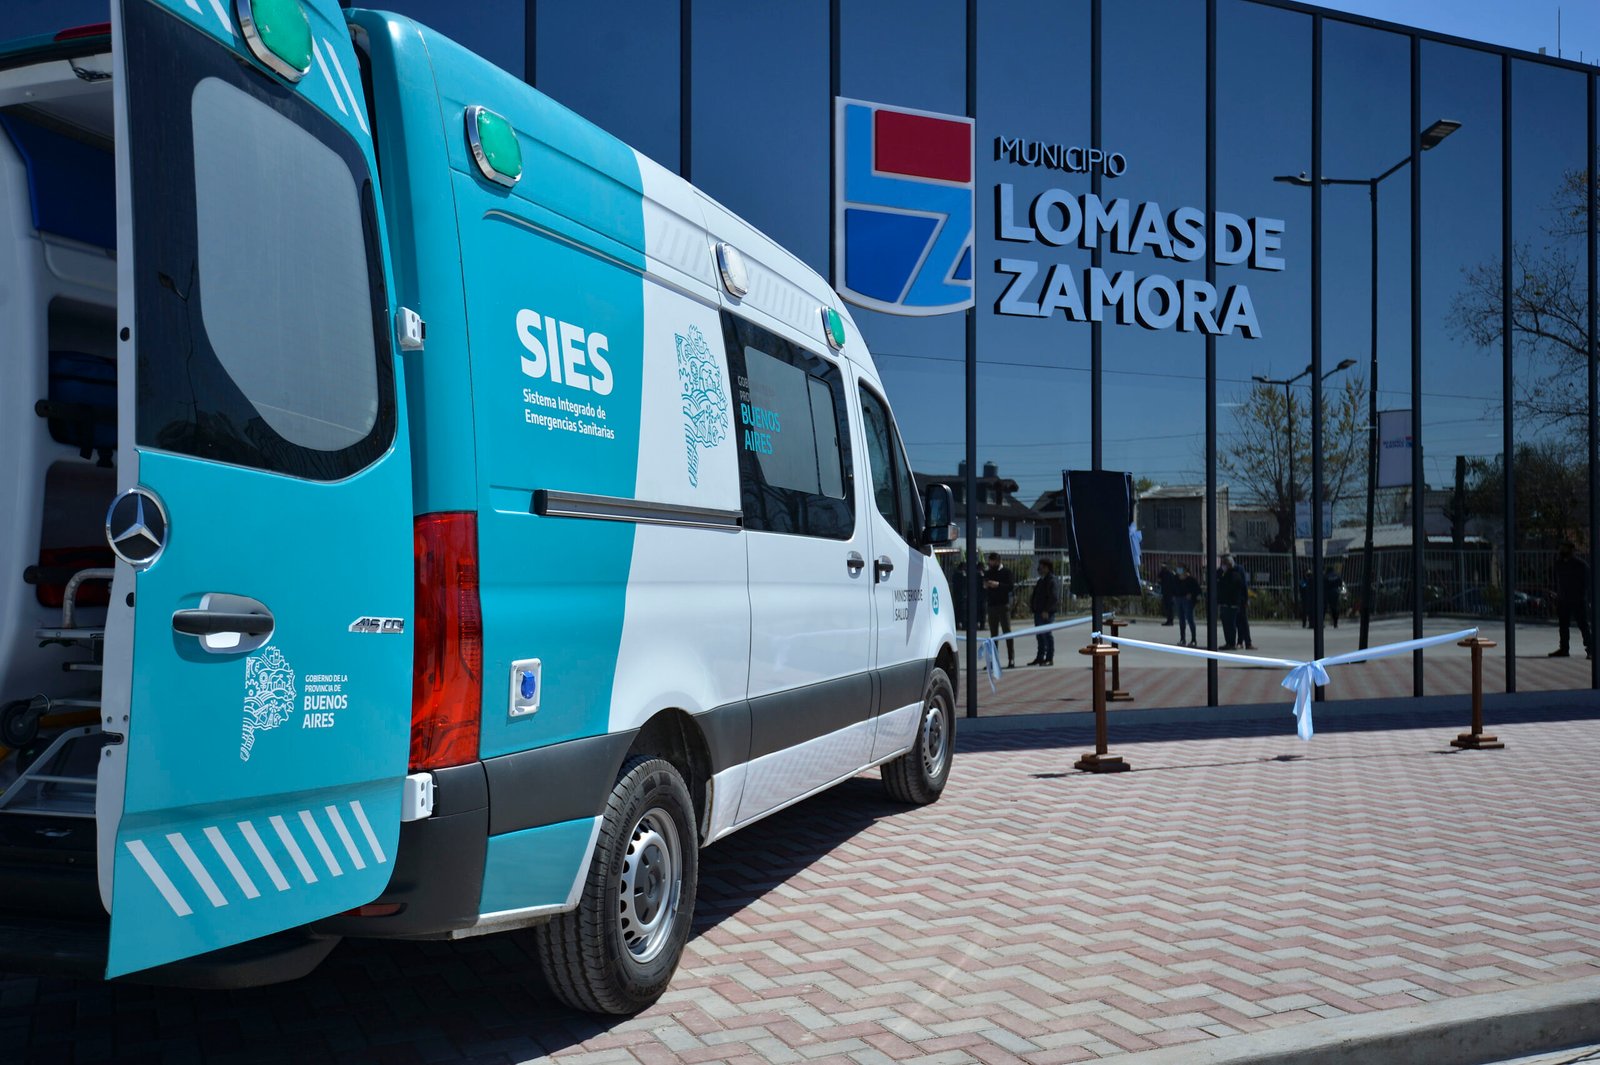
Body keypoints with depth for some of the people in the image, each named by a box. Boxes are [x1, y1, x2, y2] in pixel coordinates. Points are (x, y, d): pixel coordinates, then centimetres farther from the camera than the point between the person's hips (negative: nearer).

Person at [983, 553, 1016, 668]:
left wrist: (998, 585, -20)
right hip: (991, 605, 5)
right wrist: (984, 586, -4)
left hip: (1003, 605, -5)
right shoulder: (988, 573, 14)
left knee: (1007, 631, -6)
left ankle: (1011, 658, -4)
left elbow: (1011, 586, -11)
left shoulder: (1006, 572, 0)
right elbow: (984, 589, 17)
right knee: (993, 633, 7)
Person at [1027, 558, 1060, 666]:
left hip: (1046, 613, -10)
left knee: (1047, 634, -5)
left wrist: (1046, 610, -23)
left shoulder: (1051, 581, -13)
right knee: (1040, 635, 13)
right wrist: (1031, 603, 15)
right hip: (1039, 612, 10)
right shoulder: (1041, 580, 17)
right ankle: (1039, 658, 20)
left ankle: (1050, 659, 1)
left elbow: (1054, 598, -20)